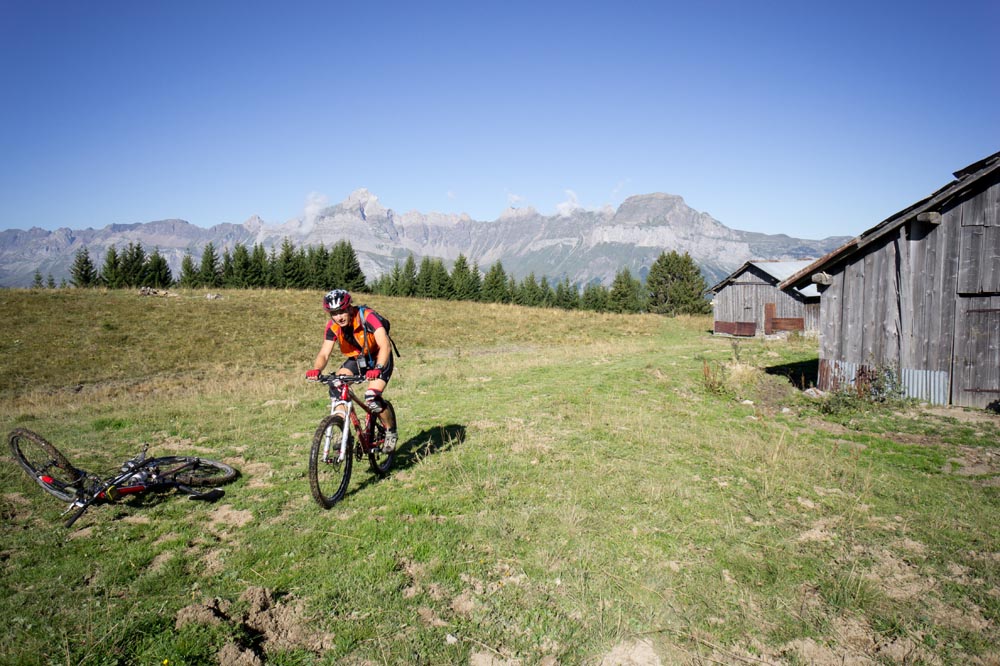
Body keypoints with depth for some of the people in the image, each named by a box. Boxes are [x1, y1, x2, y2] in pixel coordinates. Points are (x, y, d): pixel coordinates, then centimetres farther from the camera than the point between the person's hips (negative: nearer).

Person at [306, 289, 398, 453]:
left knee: (372, 399, -22)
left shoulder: (367, 317, -30)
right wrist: (316, 369, -40)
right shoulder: (333, 326, -15)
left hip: (378, 359, -5)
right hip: (356, 359, 5)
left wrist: (378, 369, -55)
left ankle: (391, 432, 5)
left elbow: (385, 346, -39)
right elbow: (324, 353, -18)